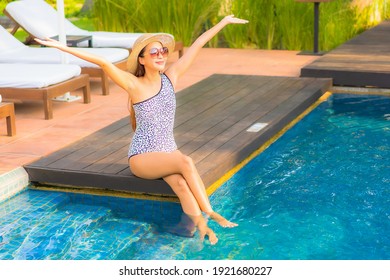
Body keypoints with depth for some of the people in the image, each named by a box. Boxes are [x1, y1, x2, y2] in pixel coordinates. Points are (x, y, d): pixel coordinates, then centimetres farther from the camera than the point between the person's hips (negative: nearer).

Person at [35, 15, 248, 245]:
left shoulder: (171, 77, 3)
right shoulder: (134, 85, -8)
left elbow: (197, 45, 5)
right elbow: (103, 63, -19)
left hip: (169, 152, 4)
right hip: (142, 157, -4)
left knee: (181, 183, -29)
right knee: (186, 163, -31)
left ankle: (202, 226, -41)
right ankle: (210, 213, -27)